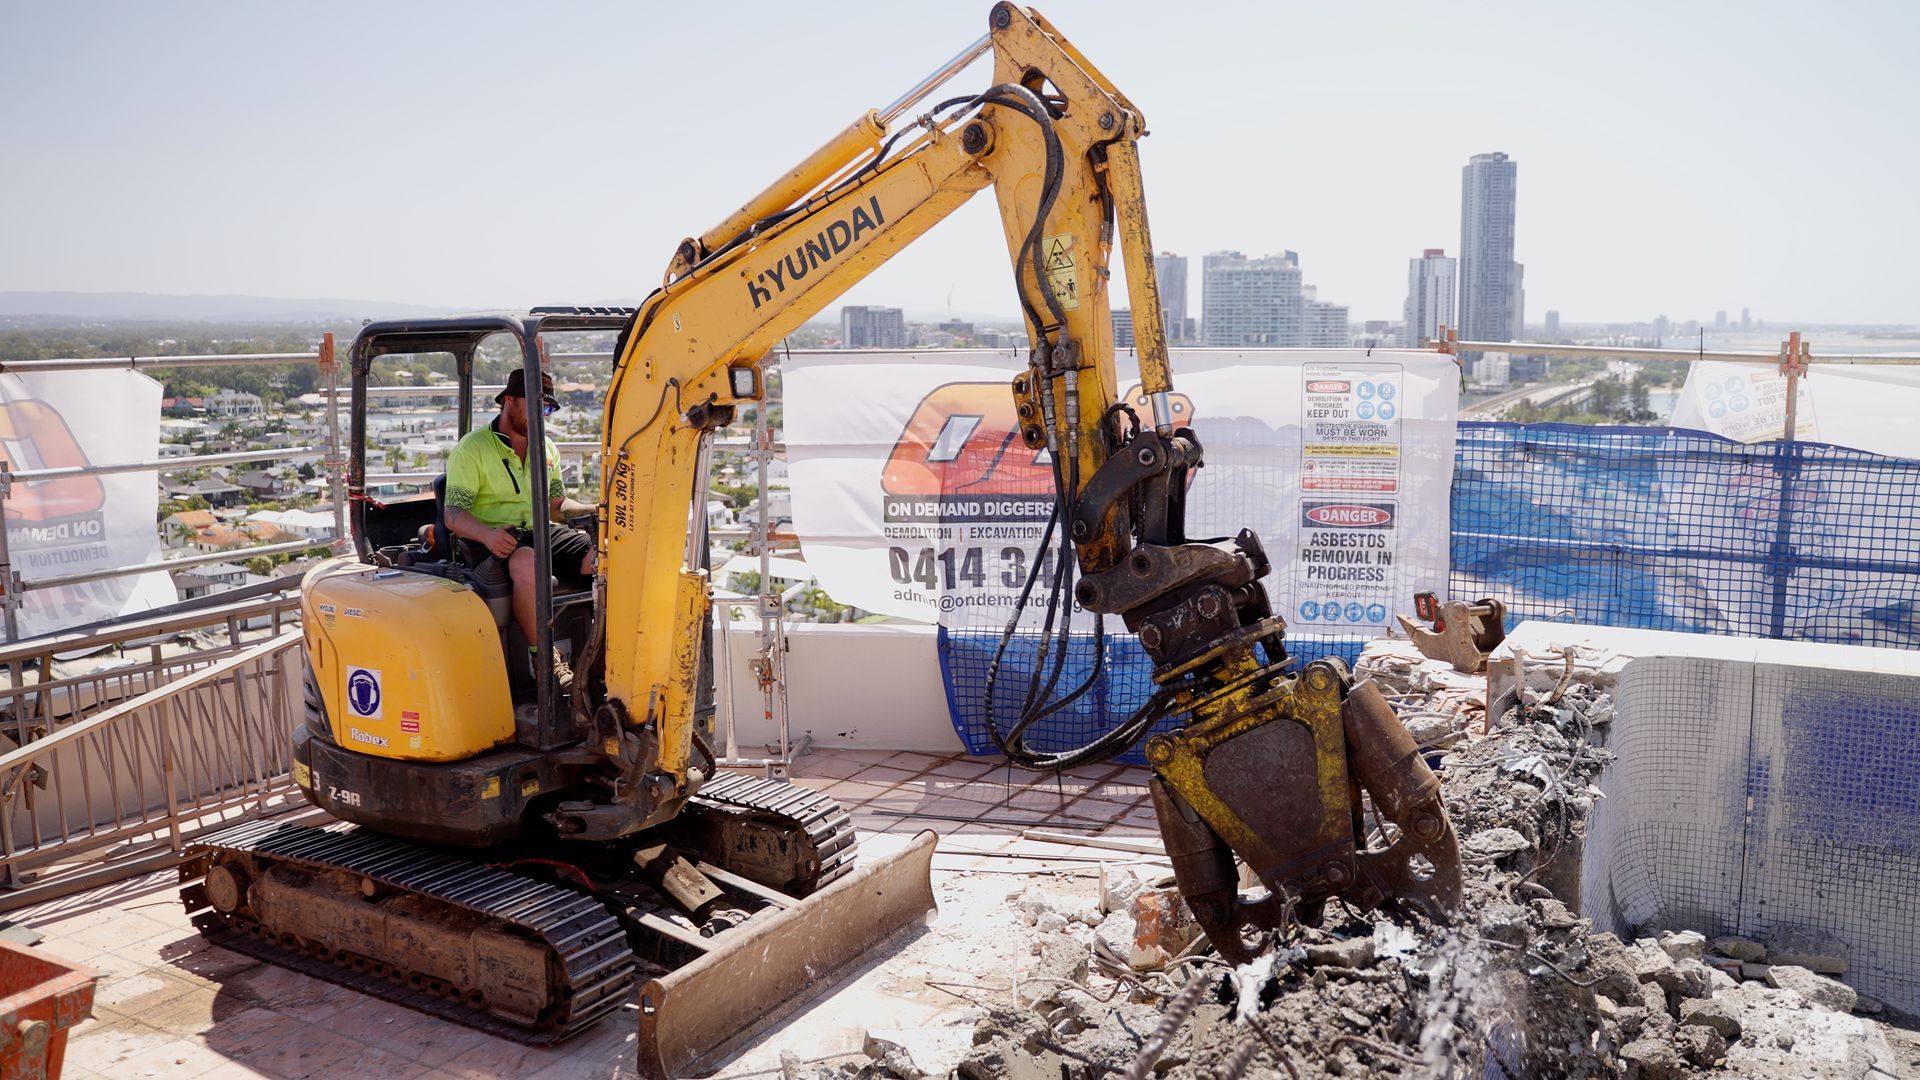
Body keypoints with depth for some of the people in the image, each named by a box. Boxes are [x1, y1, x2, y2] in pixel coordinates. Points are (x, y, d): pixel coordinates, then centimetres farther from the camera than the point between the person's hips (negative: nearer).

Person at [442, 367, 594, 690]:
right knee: (528, 563, -41)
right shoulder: (473, 448, -2)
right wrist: (486, 534, -31)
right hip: (495, 540, -6)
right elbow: (453, 515, -10)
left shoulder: (547, 448, 19)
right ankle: (544, 660, -31)